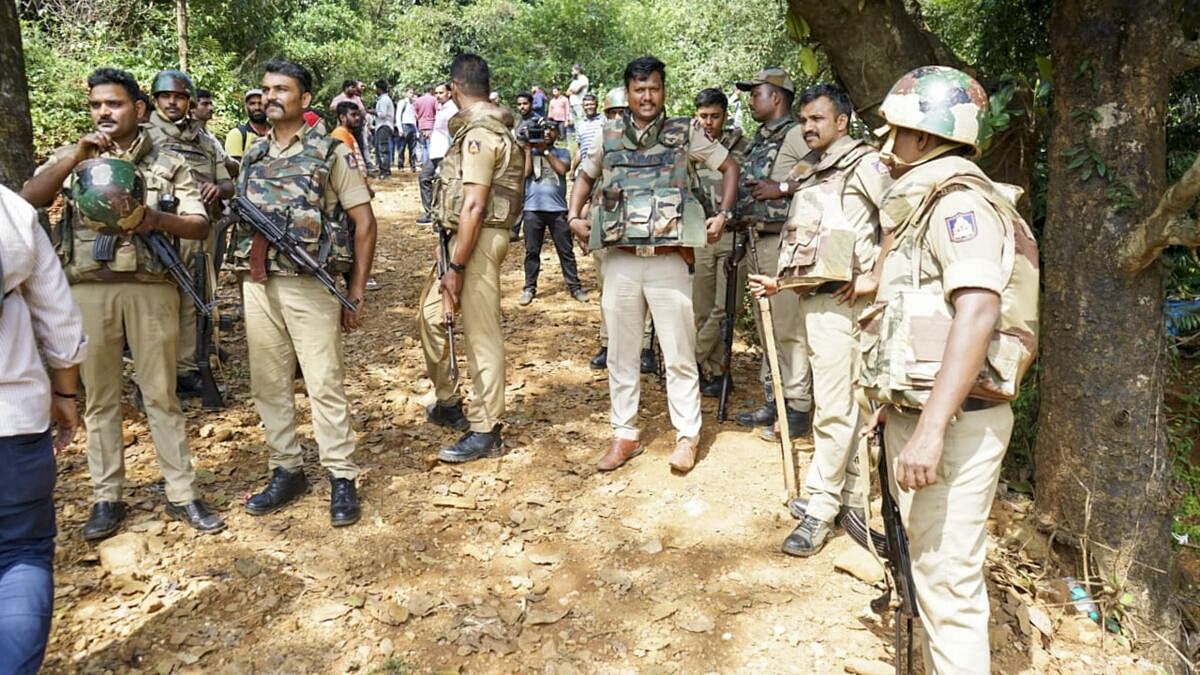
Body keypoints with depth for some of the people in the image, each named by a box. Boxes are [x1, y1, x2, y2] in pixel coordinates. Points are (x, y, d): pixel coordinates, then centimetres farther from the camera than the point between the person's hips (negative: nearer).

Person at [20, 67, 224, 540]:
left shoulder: (168, 163, 6)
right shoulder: (72, 156, 9)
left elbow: (200, 226, 0)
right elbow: (28, 200, -6)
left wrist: (159, 219, -19)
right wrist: (76, 156, -17)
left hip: (151, 289, -1)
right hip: (89, 291, 1)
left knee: (161, 394, 5)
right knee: (99, 397, 9)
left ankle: (181, 494, 13)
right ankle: (107, 497, 19)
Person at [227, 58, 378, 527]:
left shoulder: (330, 152, -1)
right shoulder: (252, 157, 14)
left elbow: (364, 220, -4)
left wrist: (357, 289, -7)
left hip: (310, 285, -5)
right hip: (257, 285, 6)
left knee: (325, 384, -2)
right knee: (268, 384, 10)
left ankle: (341, 478, 8)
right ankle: (286, 471, 23)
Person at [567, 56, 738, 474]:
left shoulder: (685, 133, 3)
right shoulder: (610, 136, 9)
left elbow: (729, 167, 11)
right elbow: (585, 176, 24)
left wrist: (723, 213, 0)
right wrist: (574, 216, 9)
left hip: (668, 262, -2)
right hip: (620, 262, 3)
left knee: (679, 355, 3)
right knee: (621, 355, 9)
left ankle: (687, 437, 16)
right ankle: (624, 436, 21)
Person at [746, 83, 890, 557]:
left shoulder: (862, 164, -5)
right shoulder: (811, 174, 20)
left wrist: (872, 276, -17)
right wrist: (779, 282, 15)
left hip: (839, 300, -8)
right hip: (812, 297, 8)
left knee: (833, 407, -6)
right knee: (840, 403, 14)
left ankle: (820, 509, -1)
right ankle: (848, 497, 23)